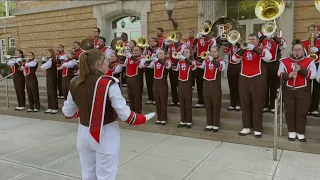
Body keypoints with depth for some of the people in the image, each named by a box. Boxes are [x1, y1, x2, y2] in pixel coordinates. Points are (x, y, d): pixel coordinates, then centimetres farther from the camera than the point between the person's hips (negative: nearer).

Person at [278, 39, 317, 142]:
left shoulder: (309, 61, 2)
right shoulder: (284, 61, 5)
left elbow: (313, 75, -7)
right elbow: (280, 74, 1)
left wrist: (301, 69, -19)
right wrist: (288, 75, -18)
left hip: (303, 91, -1)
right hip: (288, 90, 1)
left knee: (302, 112, 2)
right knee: (290, 112, 4)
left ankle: (300, 133, 13)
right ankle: (291, 132, 16)